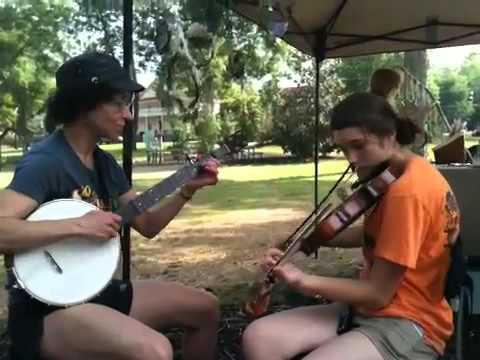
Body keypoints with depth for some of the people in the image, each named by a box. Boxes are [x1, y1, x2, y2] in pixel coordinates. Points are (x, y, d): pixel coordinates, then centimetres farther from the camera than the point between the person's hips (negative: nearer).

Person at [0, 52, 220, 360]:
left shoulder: (104, 163, 8)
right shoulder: (45, 163, -18)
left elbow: (148, 225, 13)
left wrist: (188, 190, 1)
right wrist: (78, 225, -31)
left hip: (99, 290, 9)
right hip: (47, 310, -9)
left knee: (205, 307, 10)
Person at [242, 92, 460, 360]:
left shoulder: (408, 191, -23)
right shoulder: (407, 172, 8)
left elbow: (378, 293, -20)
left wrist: (305, 281, -14)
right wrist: (313, 237, 3)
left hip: (407, 324, -9)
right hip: (367, 309, 9)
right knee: (258, 337, -9)